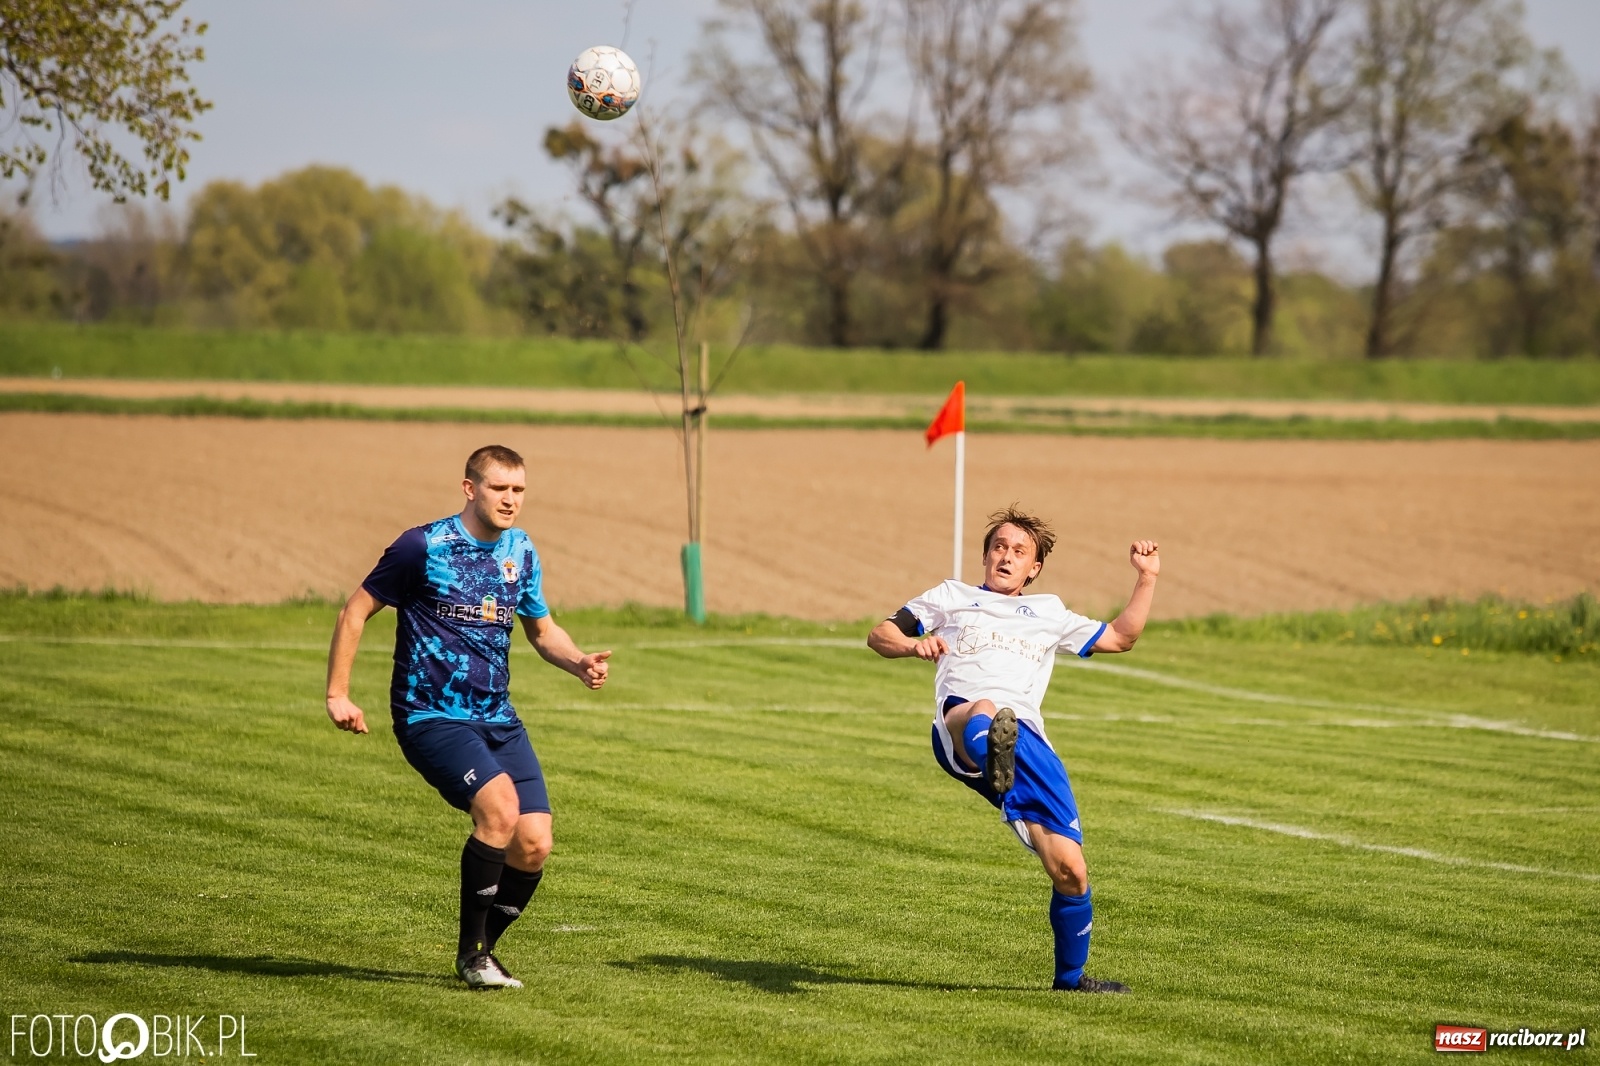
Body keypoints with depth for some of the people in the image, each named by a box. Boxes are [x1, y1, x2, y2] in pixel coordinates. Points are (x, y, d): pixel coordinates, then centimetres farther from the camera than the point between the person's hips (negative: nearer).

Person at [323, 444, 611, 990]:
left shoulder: (521, 552, 10)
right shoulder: (423, 547, -8)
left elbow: (542, 630, 24)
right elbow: (356, 611, -1)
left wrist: (578, 663, 3)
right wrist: (337, 694, -6)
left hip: (498, 719, 6)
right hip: (432, 716, -6)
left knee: (534, 842, -7)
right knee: (500, 805, -28)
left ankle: (482, 948, 17)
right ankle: (471, 953, -14)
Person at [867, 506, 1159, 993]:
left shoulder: (1048, 612, 37)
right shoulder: (952, 597, 31)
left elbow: (1120, 637, 41)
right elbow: (879, 635, 25)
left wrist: (1147, 577, 32)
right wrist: (914, 645, 3)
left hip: (1028, 738, 3)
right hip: (960, 724, -3)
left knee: (1069, 870, -8)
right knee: (983, 713, -46)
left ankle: (1071, 975, 15)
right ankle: (992, 763, -84)